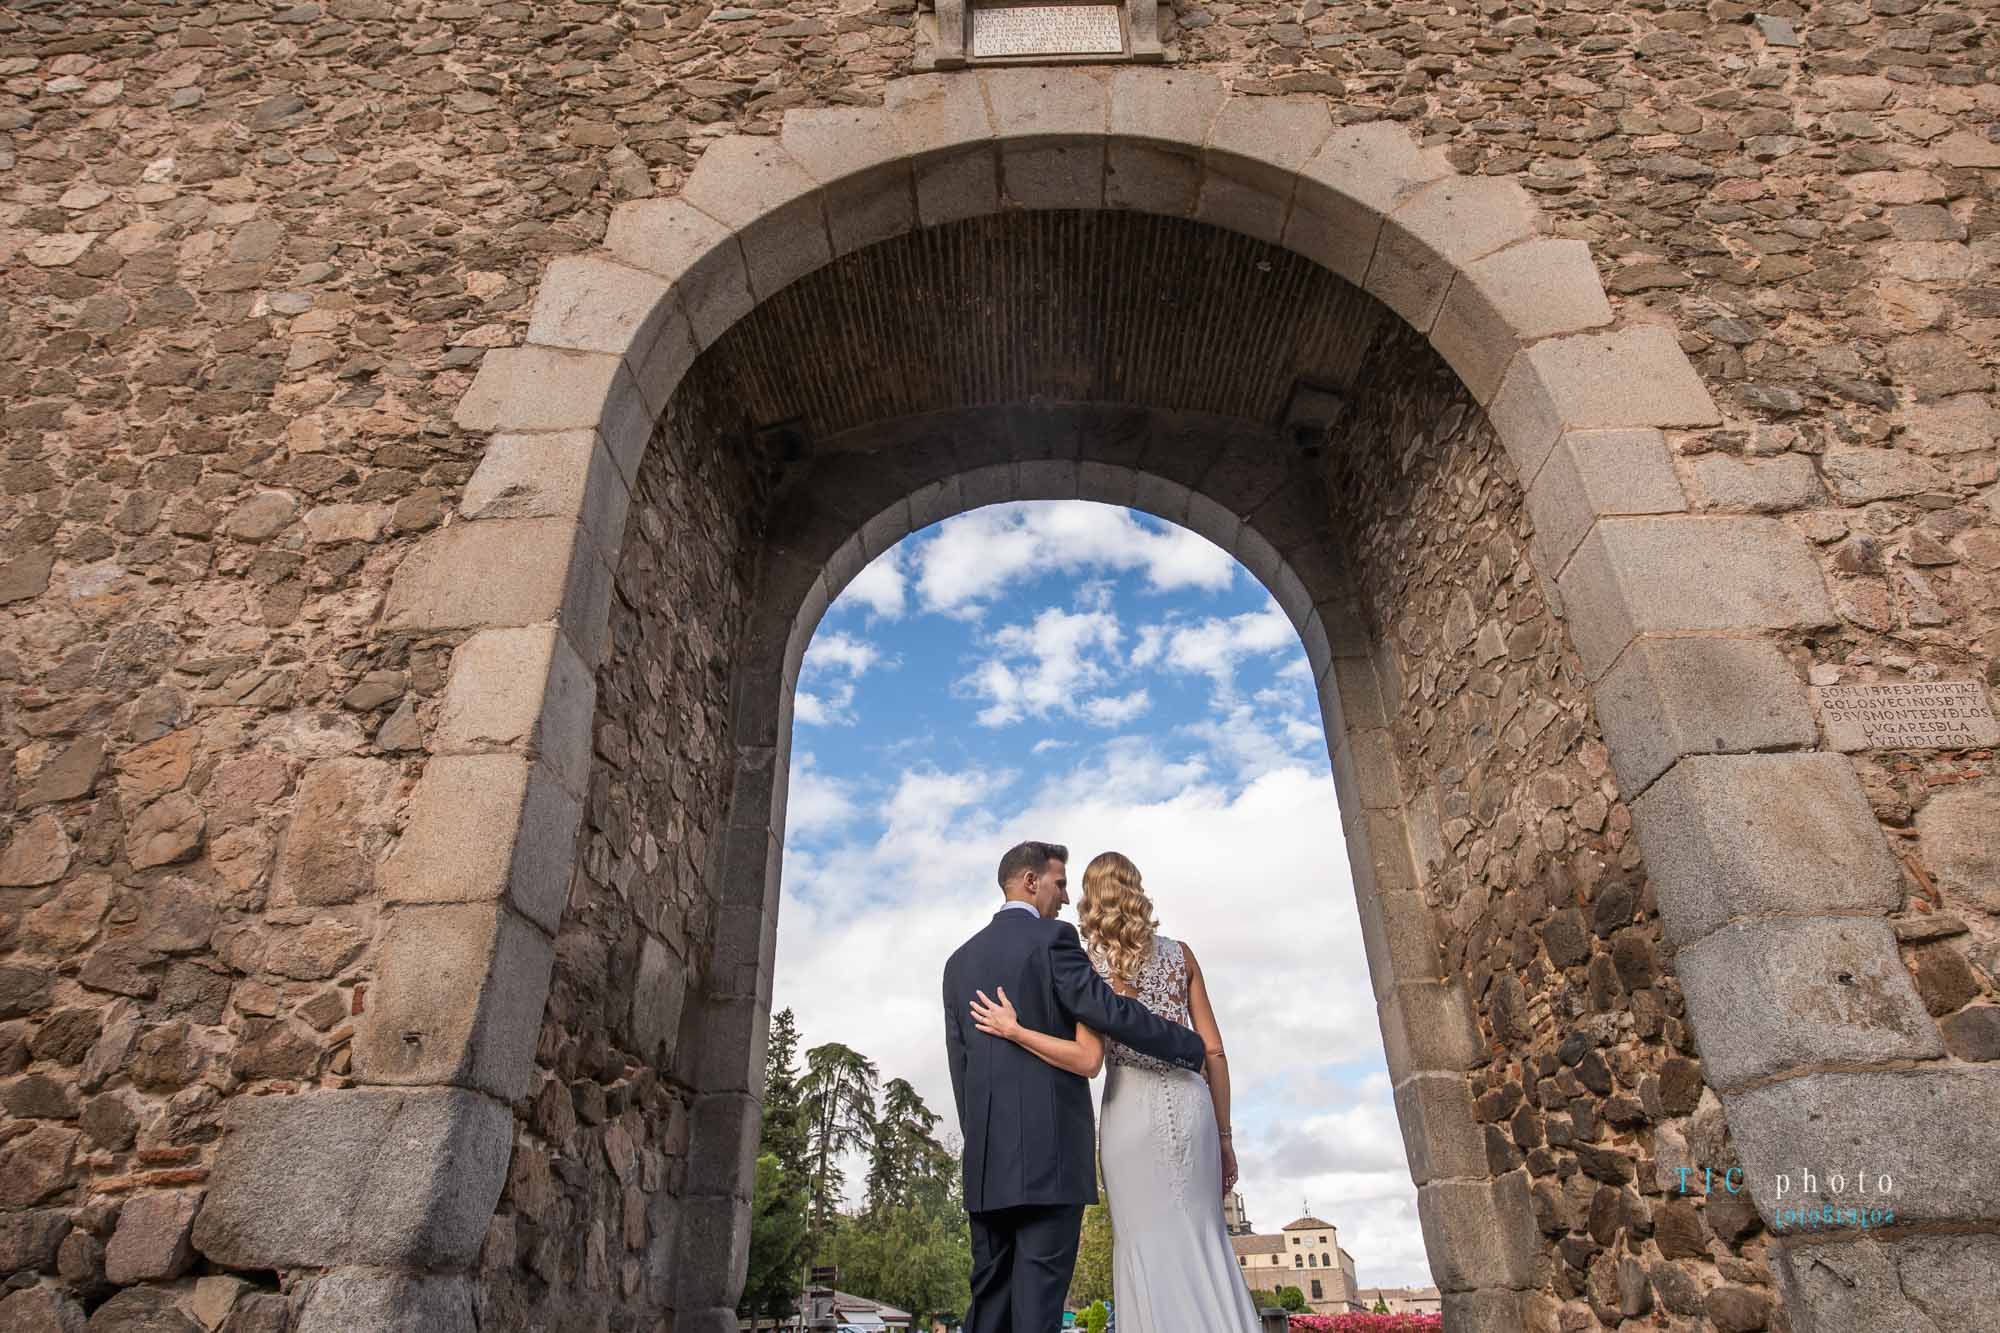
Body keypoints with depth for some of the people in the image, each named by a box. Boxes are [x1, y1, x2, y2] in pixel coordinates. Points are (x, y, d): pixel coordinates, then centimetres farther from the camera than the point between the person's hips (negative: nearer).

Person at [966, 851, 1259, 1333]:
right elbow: (1213, 1051, 7)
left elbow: (1089, 1059, -12)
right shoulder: (1180, 953, 8)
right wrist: (1223, 1135, 14)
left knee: (1149, 1250, 5)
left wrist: (1012, 1030, -5)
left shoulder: (1089, 961, -2)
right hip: (1190, 1102, 3)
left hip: (1132, 1106, -3)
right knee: (1204, 1242, 11)